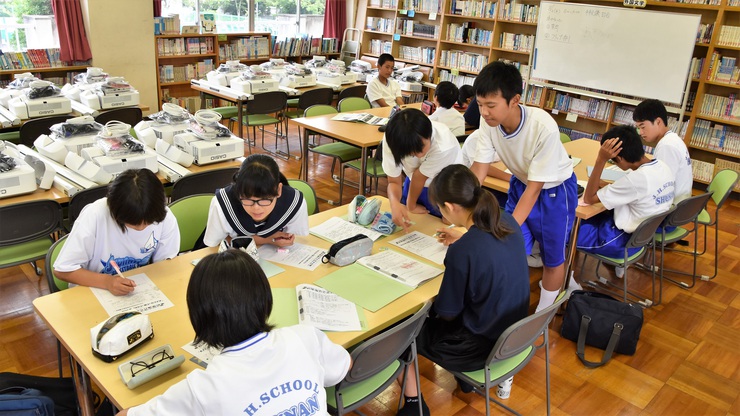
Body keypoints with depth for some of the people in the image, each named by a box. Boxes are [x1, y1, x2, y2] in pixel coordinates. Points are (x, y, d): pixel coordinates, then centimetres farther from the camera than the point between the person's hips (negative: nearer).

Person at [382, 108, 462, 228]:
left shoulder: (444, 145, -37)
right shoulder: (393, 138, -28)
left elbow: (419, 177, -22)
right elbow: (394, 181, -19)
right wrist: (394, 203, -38)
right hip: (414, 186, 3)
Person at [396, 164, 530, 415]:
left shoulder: (461, 252, -30)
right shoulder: (508, 221, -9)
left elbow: (448, 313, -16)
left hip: (482, 345, -7)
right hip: (514, 334, 7)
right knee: (434, 310, 30)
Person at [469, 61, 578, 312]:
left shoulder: (543, 127, -37)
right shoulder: (489, 122, -24)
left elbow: (535, 188, -30)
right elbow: (479, 169, -20)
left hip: (554, 189, -4)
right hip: (520, 183, 4)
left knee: (552, 256, 9)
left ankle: (543, 314, 31)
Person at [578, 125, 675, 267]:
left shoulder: (636, 179, -31)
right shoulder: (663, 166, -5)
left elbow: (588, 198, -22)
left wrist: (601, 159, -28)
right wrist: (611, 186, 4)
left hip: (626, 240, -8)